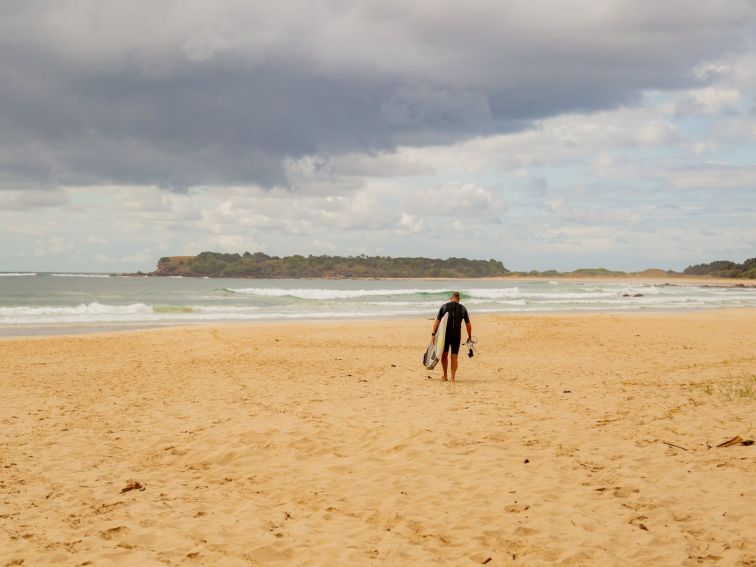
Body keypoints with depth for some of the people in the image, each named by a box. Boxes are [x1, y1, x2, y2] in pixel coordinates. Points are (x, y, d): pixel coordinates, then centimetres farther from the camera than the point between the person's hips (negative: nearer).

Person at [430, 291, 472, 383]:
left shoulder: (444, 306, 1)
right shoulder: (462, 308, 4)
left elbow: (437, 321, -5)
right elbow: (468, 324, 7)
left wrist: (433, 334, -5)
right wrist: (469, 336, 17)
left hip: (445, 334, 0)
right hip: (457, 335, 0)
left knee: (444, 355, 16)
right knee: (454, 357, 7)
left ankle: (445, 376, 20)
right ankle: (453, 377, 5)